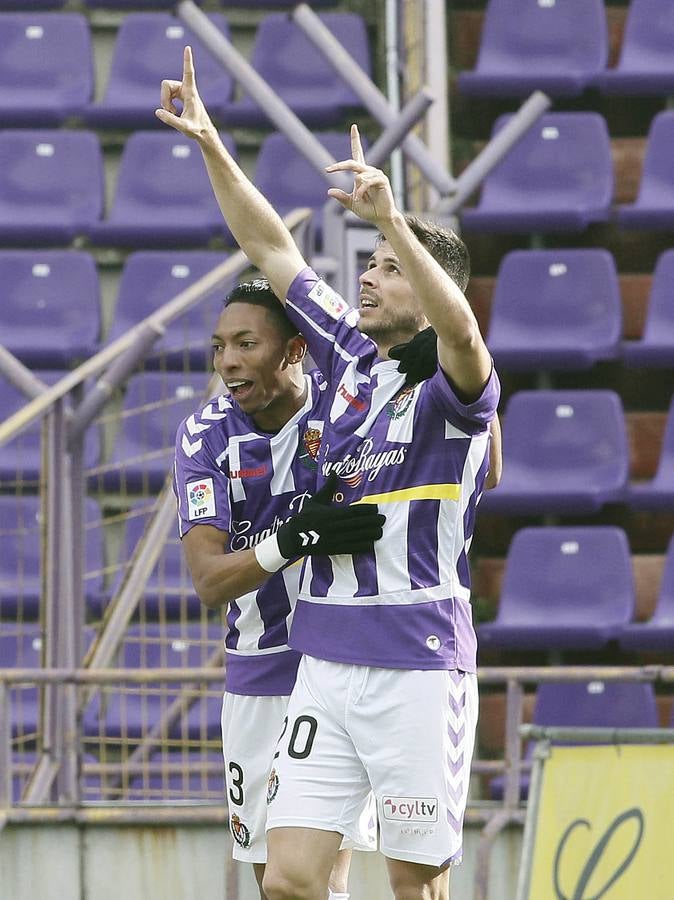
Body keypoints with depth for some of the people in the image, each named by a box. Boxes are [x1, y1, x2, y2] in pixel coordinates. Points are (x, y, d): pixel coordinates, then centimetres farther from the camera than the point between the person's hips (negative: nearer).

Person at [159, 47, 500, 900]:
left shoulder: (453, 388, -5)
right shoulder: (351, 357, 13)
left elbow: (461, 332, -29)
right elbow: (272, 250, 18)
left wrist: (390, 218, -39)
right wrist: (210, 144, 13)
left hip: (417, 672, -6)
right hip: (324, 664, 6)